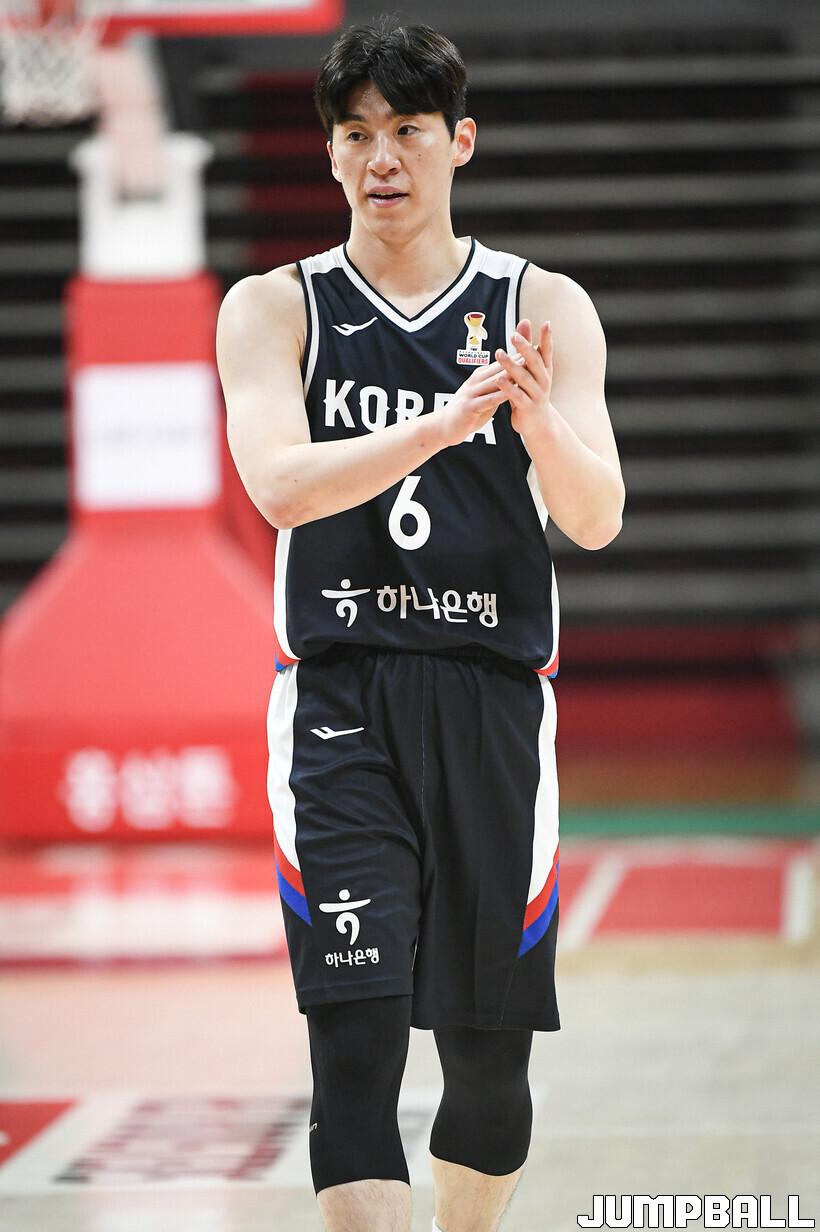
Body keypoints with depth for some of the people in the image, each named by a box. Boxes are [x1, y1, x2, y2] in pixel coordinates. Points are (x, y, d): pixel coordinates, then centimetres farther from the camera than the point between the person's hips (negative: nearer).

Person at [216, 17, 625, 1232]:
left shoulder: (546, 308, 5)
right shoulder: (276, 308, 4)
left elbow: (596, 519, -5)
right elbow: (282, 486, -14)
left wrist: (538, 418, -27)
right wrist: (450, 419, -29)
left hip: (493, 698, 2)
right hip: (340, 702, -1)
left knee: (490, 1047, 8)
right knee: (356, 1026, -14)